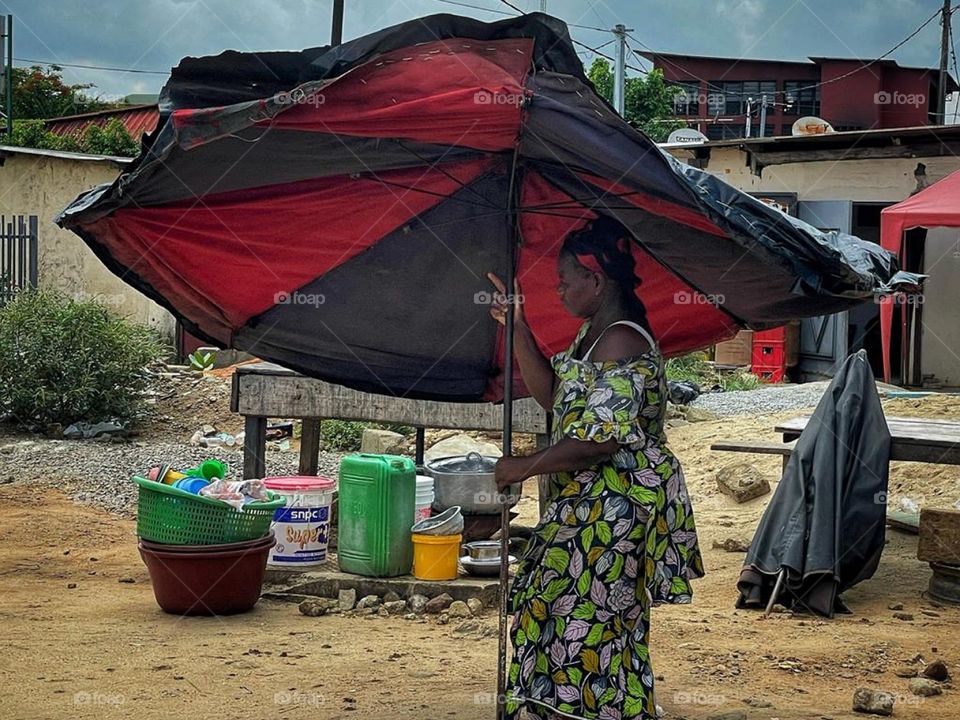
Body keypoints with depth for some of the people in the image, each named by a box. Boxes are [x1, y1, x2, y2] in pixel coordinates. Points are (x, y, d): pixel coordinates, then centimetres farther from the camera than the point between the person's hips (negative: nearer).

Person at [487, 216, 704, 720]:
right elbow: (552, 394, 15)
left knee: (584, 618, -5)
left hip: (612, 503, -10)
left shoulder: (621, 343, -19)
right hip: (589, 497, 10)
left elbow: (601, 438, -24)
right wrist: (518, 328, 7)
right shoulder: (593, 333, 13)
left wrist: (526, 467, -15)